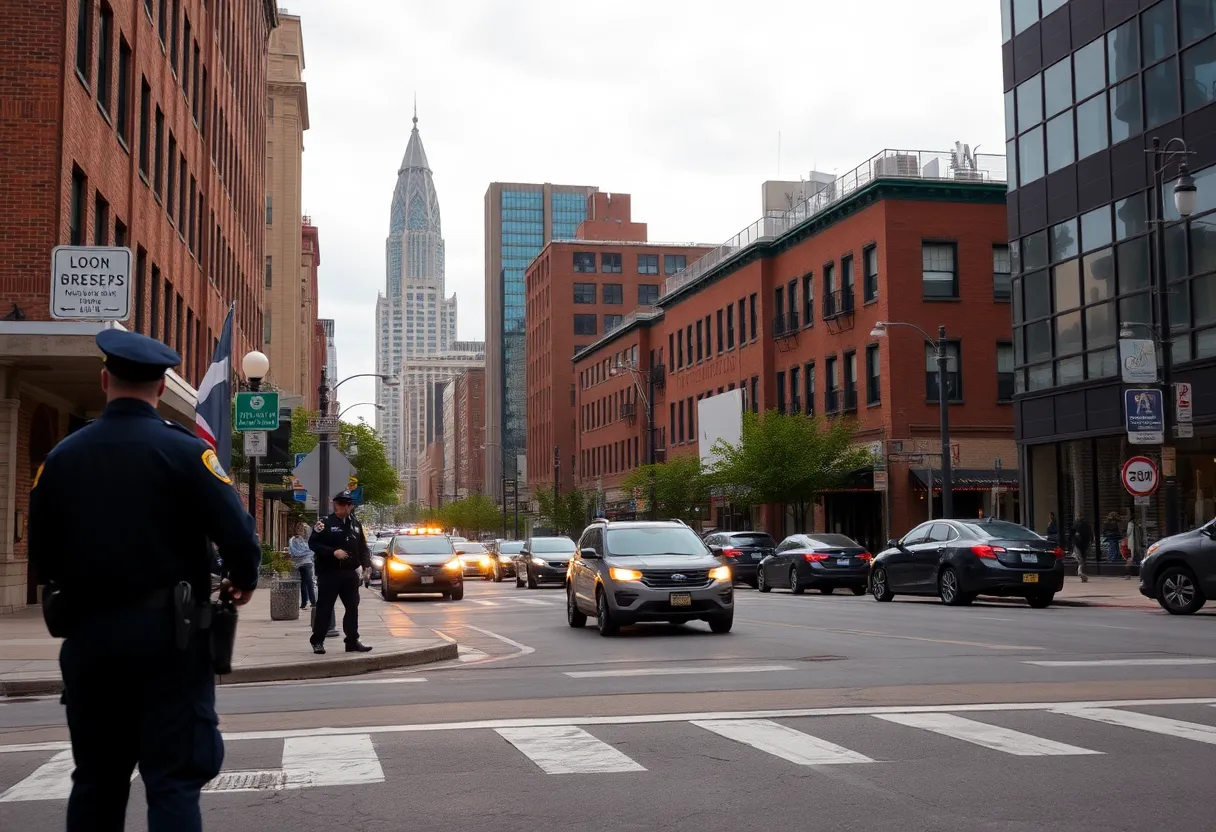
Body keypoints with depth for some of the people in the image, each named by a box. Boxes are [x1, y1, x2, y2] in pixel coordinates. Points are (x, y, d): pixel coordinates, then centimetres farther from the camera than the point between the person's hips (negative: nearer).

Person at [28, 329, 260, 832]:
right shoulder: (183, 450, -10)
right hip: (166, 632, -4)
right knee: (173, 777, 0)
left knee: (96, 777, 16)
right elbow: (237, 534, -16)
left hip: (88, 634, 4)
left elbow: (41, 554, 6)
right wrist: (243, 580, 5)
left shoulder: (61, 456, 2)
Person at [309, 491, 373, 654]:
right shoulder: (325, 523, -4)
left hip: (350, 573, 5)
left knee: (352, 607, 7)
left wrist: (366, 564, 3)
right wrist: (333, 552, -21)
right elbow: (313, 543, -11)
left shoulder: (356, 525, 14)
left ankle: (352, 641, 13)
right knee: (324, 608, -1)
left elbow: (362, 547, 18)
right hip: (329, 573, -5)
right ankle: (317, 641, 8)